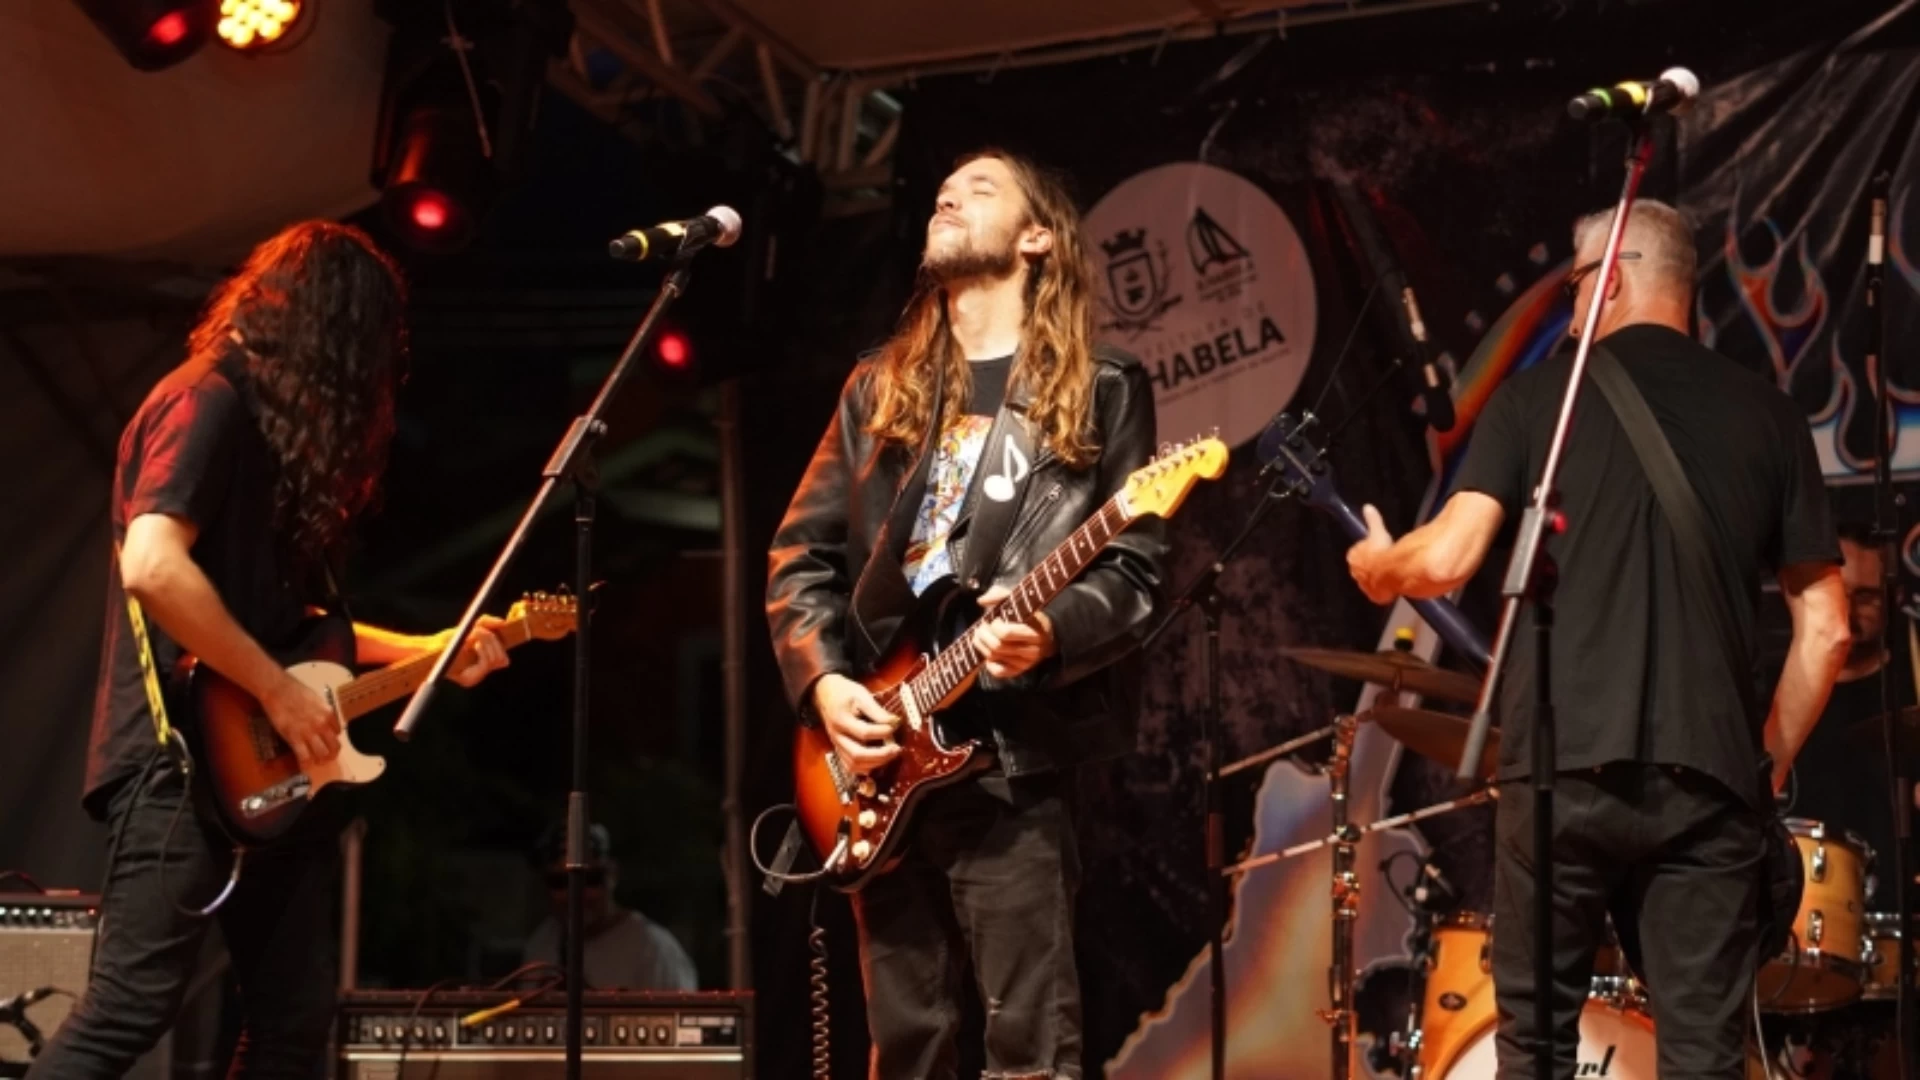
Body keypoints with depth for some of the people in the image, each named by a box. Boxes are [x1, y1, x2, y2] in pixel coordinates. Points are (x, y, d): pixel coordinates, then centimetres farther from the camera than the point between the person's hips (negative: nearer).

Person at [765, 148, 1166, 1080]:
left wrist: (1051, 633, -22)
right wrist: (824, 681, -2)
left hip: (1009, 757, -5)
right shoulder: (880, 389, 16)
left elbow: (1136, 573, -3)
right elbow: (799, 555, 14)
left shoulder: (1099, 391, 4)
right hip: (880, 763, 5)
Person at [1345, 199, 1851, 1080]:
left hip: (1563, 766, -1)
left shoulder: (1538, 394, 5)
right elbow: (1826, 629, 8)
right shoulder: (1767, 413, 11)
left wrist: (1376, 566, 18)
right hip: (1707, 776, 2)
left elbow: (1447, 561, -4)